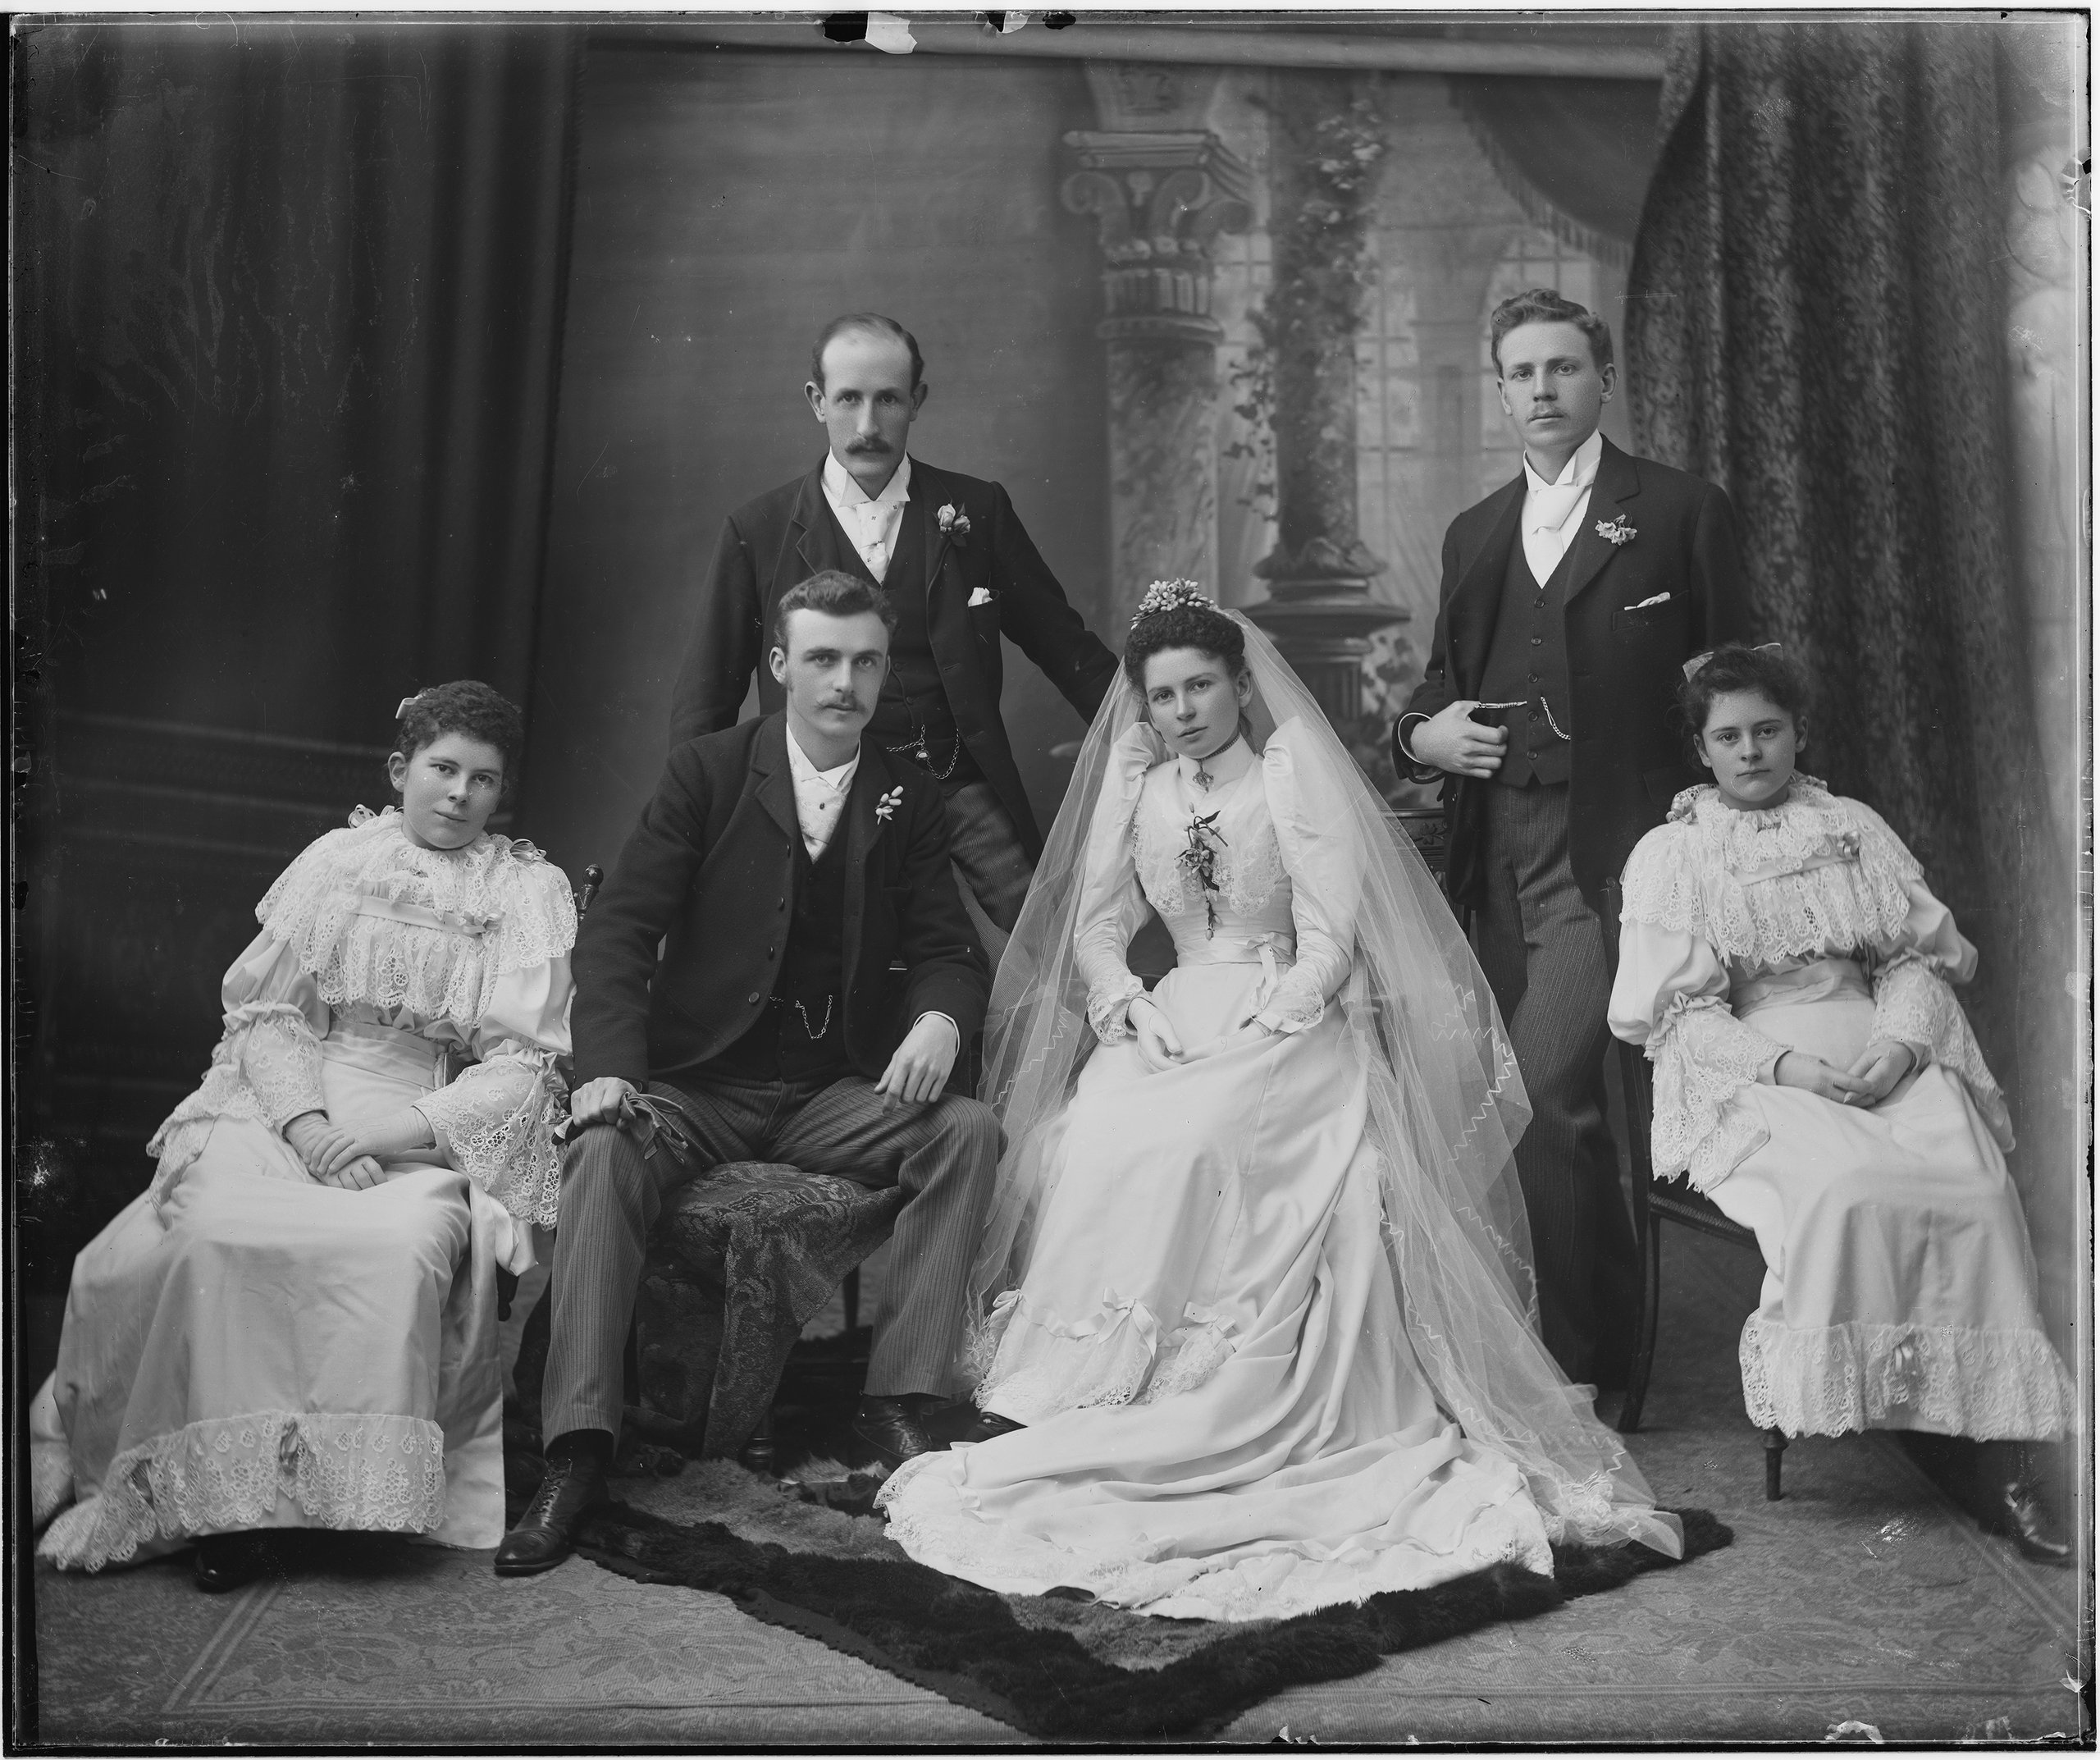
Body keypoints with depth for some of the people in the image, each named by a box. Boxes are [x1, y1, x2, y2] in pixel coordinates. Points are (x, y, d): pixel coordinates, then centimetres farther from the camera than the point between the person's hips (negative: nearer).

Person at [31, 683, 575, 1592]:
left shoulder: (530, 890, 9)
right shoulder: (335, 859, 14)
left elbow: (524, 1064, 1)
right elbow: (263, 1010, 8)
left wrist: (403, 1126, -15)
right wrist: (305, 1122, -12)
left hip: (435, 1131, -1)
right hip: (287, 1102, 1)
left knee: (405, 1243, -35)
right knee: (215, 1227, -31)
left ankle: (358, 1489, -23)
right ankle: (228, 1490, -19)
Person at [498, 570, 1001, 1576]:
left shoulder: (909, 800, 9)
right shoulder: (707, 772, 1)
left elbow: (947, 950, 5)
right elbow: (621, 927, -5)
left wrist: (940, 1019, -20)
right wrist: (610, 1065, -22)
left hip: (835, 1093, 2)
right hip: (698, 1082, -2)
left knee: (968, 1131, -23)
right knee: (606, 1150, -31)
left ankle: (898, 1402, -17)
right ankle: (577, 1449, -27)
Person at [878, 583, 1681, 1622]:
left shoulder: (1291, 771, -4)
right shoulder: (1135, 787, 12)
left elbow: (1331, 940, -9)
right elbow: (1095, 921, 11)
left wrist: (1248, 1035, -18)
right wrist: (1127, 1007, -8)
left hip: (1292, 1023, -4)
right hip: (1177, 1021, 4)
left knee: (1171, 1144, -30)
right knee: (1090, 1135, -25)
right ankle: (1050, 1392, -19)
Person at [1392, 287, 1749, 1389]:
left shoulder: (1679, 513, 4)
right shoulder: (1474, 534, 18)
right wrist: (1422, 733, 0)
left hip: (1608, 846, -5)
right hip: (1495, 853, 6)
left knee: (1547, 1088, -16)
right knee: (1521, 1098, 7)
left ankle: (1581, 1359, -4)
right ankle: (1601, 1319, 23)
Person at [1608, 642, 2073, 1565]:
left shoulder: (1853, 828, 19)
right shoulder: (1669, 855, 9)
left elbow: (1919, 958, 14)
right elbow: (1675, 1012, 0)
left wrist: (1901, 1044, -8)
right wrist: (1784, 1063, -15)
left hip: (1888, 1059, 3)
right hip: (1751, 1074, -3)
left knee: (1980, 1192, -26)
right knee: (1845, 1188, -35)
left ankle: (2006, 1460, -22)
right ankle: (1848, 1401, -16)